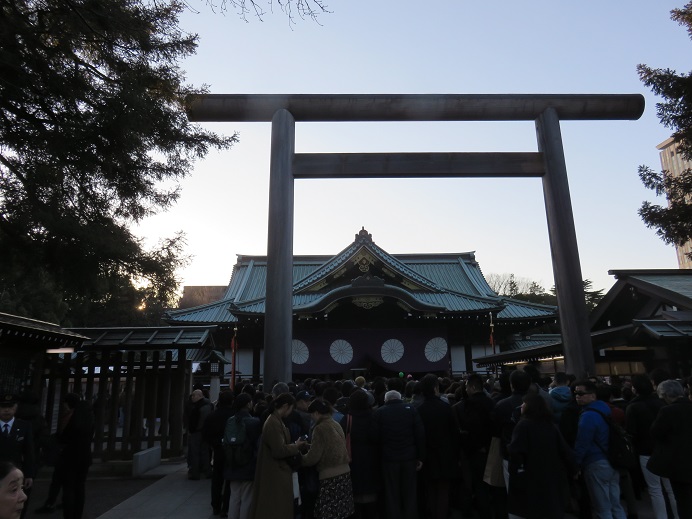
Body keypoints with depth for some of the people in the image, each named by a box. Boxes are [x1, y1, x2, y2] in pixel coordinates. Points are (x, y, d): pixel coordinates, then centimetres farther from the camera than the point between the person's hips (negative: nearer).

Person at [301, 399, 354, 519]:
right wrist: (311, 446, 22)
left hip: (330, 476, -8)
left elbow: (313, 457, -11)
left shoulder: (320, 428, -11)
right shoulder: (336, 425, 10)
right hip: (344, 472, 8)